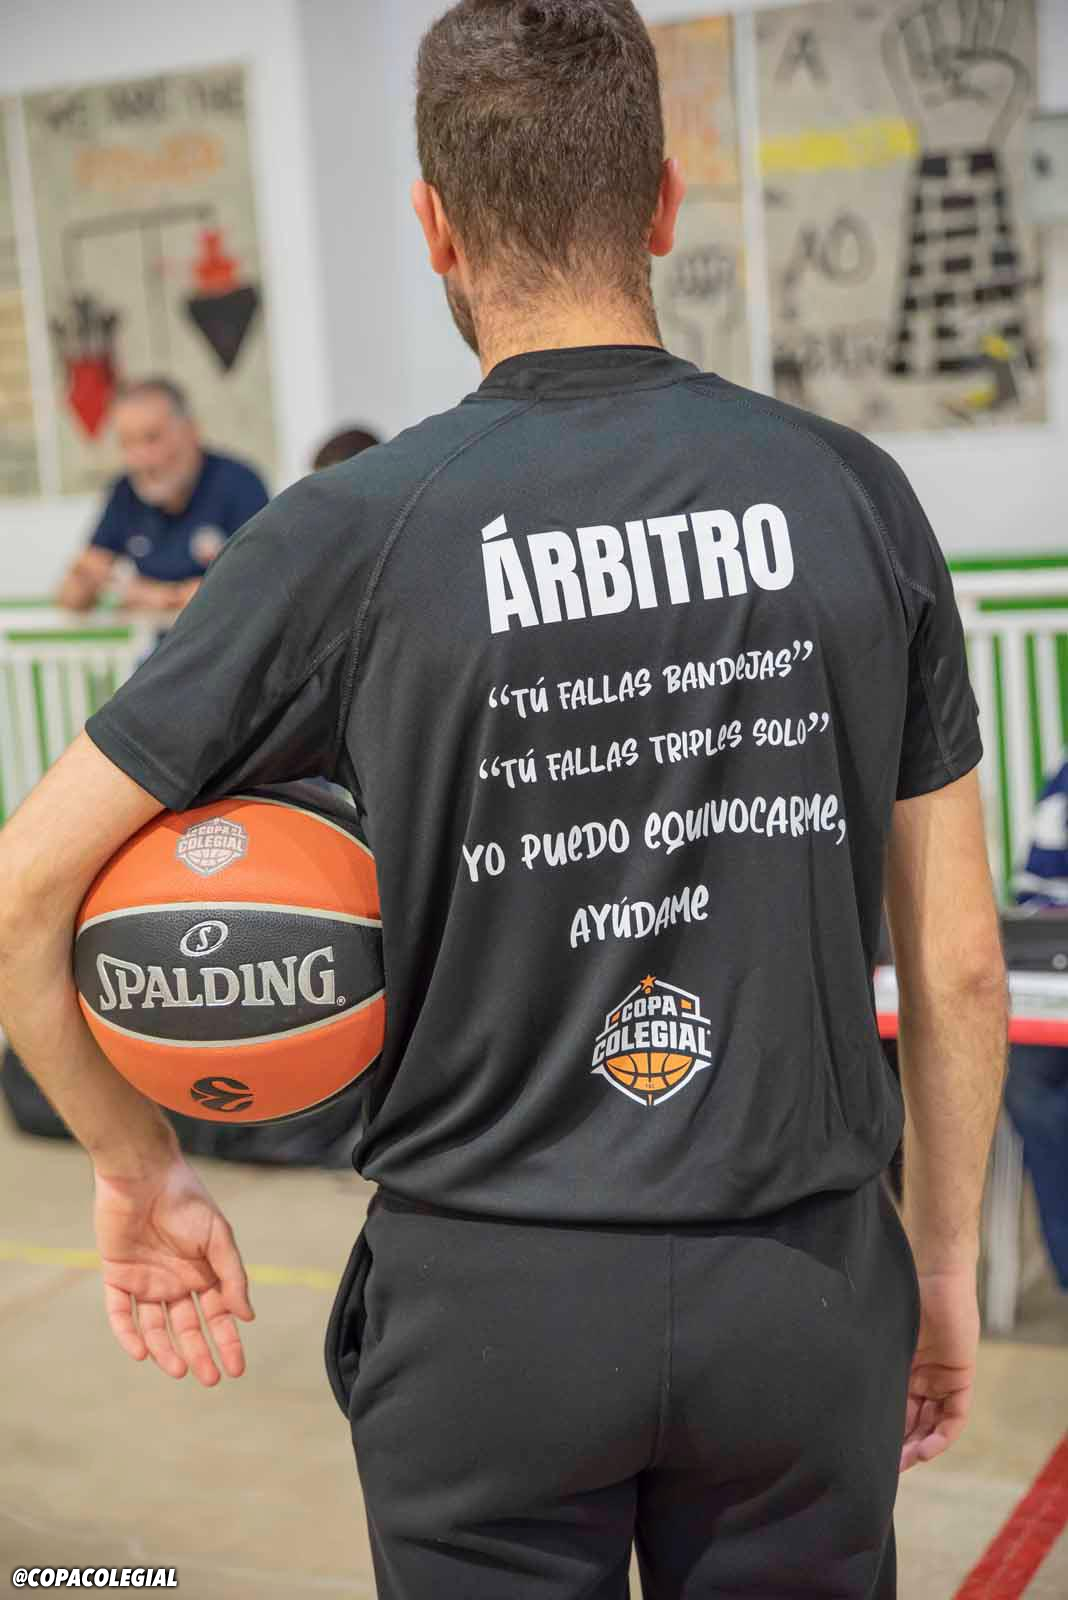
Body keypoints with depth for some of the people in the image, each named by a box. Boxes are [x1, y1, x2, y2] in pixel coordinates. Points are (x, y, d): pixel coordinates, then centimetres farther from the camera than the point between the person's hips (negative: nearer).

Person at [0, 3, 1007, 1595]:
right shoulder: (855, 494, -4)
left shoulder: (355, 531, -10)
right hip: (802, 1288, 2)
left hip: (489, 1299, -2)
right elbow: (959, 960, 0)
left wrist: (140, 1168, 8)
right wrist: (947, 1258, 13)